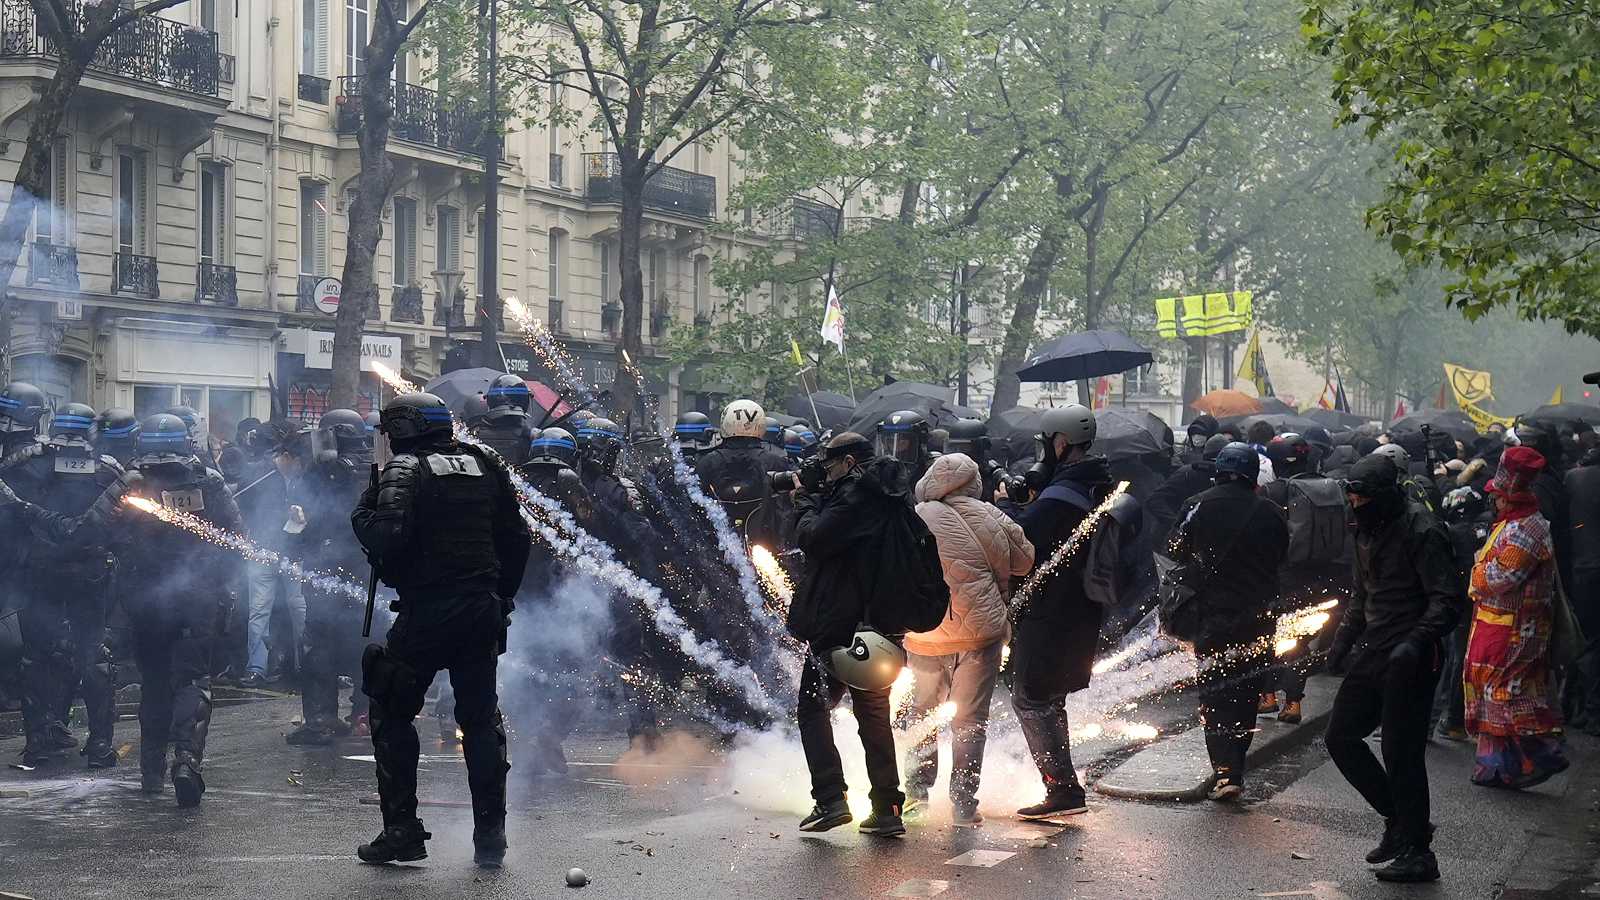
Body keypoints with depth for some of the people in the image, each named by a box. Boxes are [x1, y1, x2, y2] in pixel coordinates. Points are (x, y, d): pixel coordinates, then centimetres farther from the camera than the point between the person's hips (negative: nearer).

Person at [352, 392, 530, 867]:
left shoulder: (405, 470, -7)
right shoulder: (484, 465, 12)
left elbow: (387, 538, -20)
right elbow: (517, 538, 14)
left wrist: (362, 514, -1)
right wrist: (500, 597, 21)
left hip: (426, 611, -5)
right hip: (483, 610, 5)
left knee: (392, 713, 8)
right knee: (482, 717, 12)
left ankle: (402, 830, 4)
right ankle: (489, 835, 11)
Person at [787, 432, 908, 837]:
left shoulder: (856, 494, -13)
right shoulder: (887, 496, 15)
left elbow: (814, 540, -18)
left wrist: (805, 502, -1)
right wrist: (817, 499, 10)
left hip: (841, 624, -8)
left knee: (813, 708, 0)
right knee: (874, 714, 12)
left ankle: (830, 799, -10)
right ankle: (887, 809, 10)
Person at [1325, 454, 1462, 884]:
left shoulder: (1420, 531, -15)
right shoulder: (1368, 530, 13)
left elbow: (1448, 597, -20)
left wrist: (1419, 639, -32)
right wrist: (1343, 638, 15)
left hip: (1408, 661, -9)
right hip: (1373, 653, 10)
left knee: (1401, 752, -7)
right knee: (1341, 737, 11)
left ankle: (1416, 853, 3)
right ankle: (1400, 820, 21)